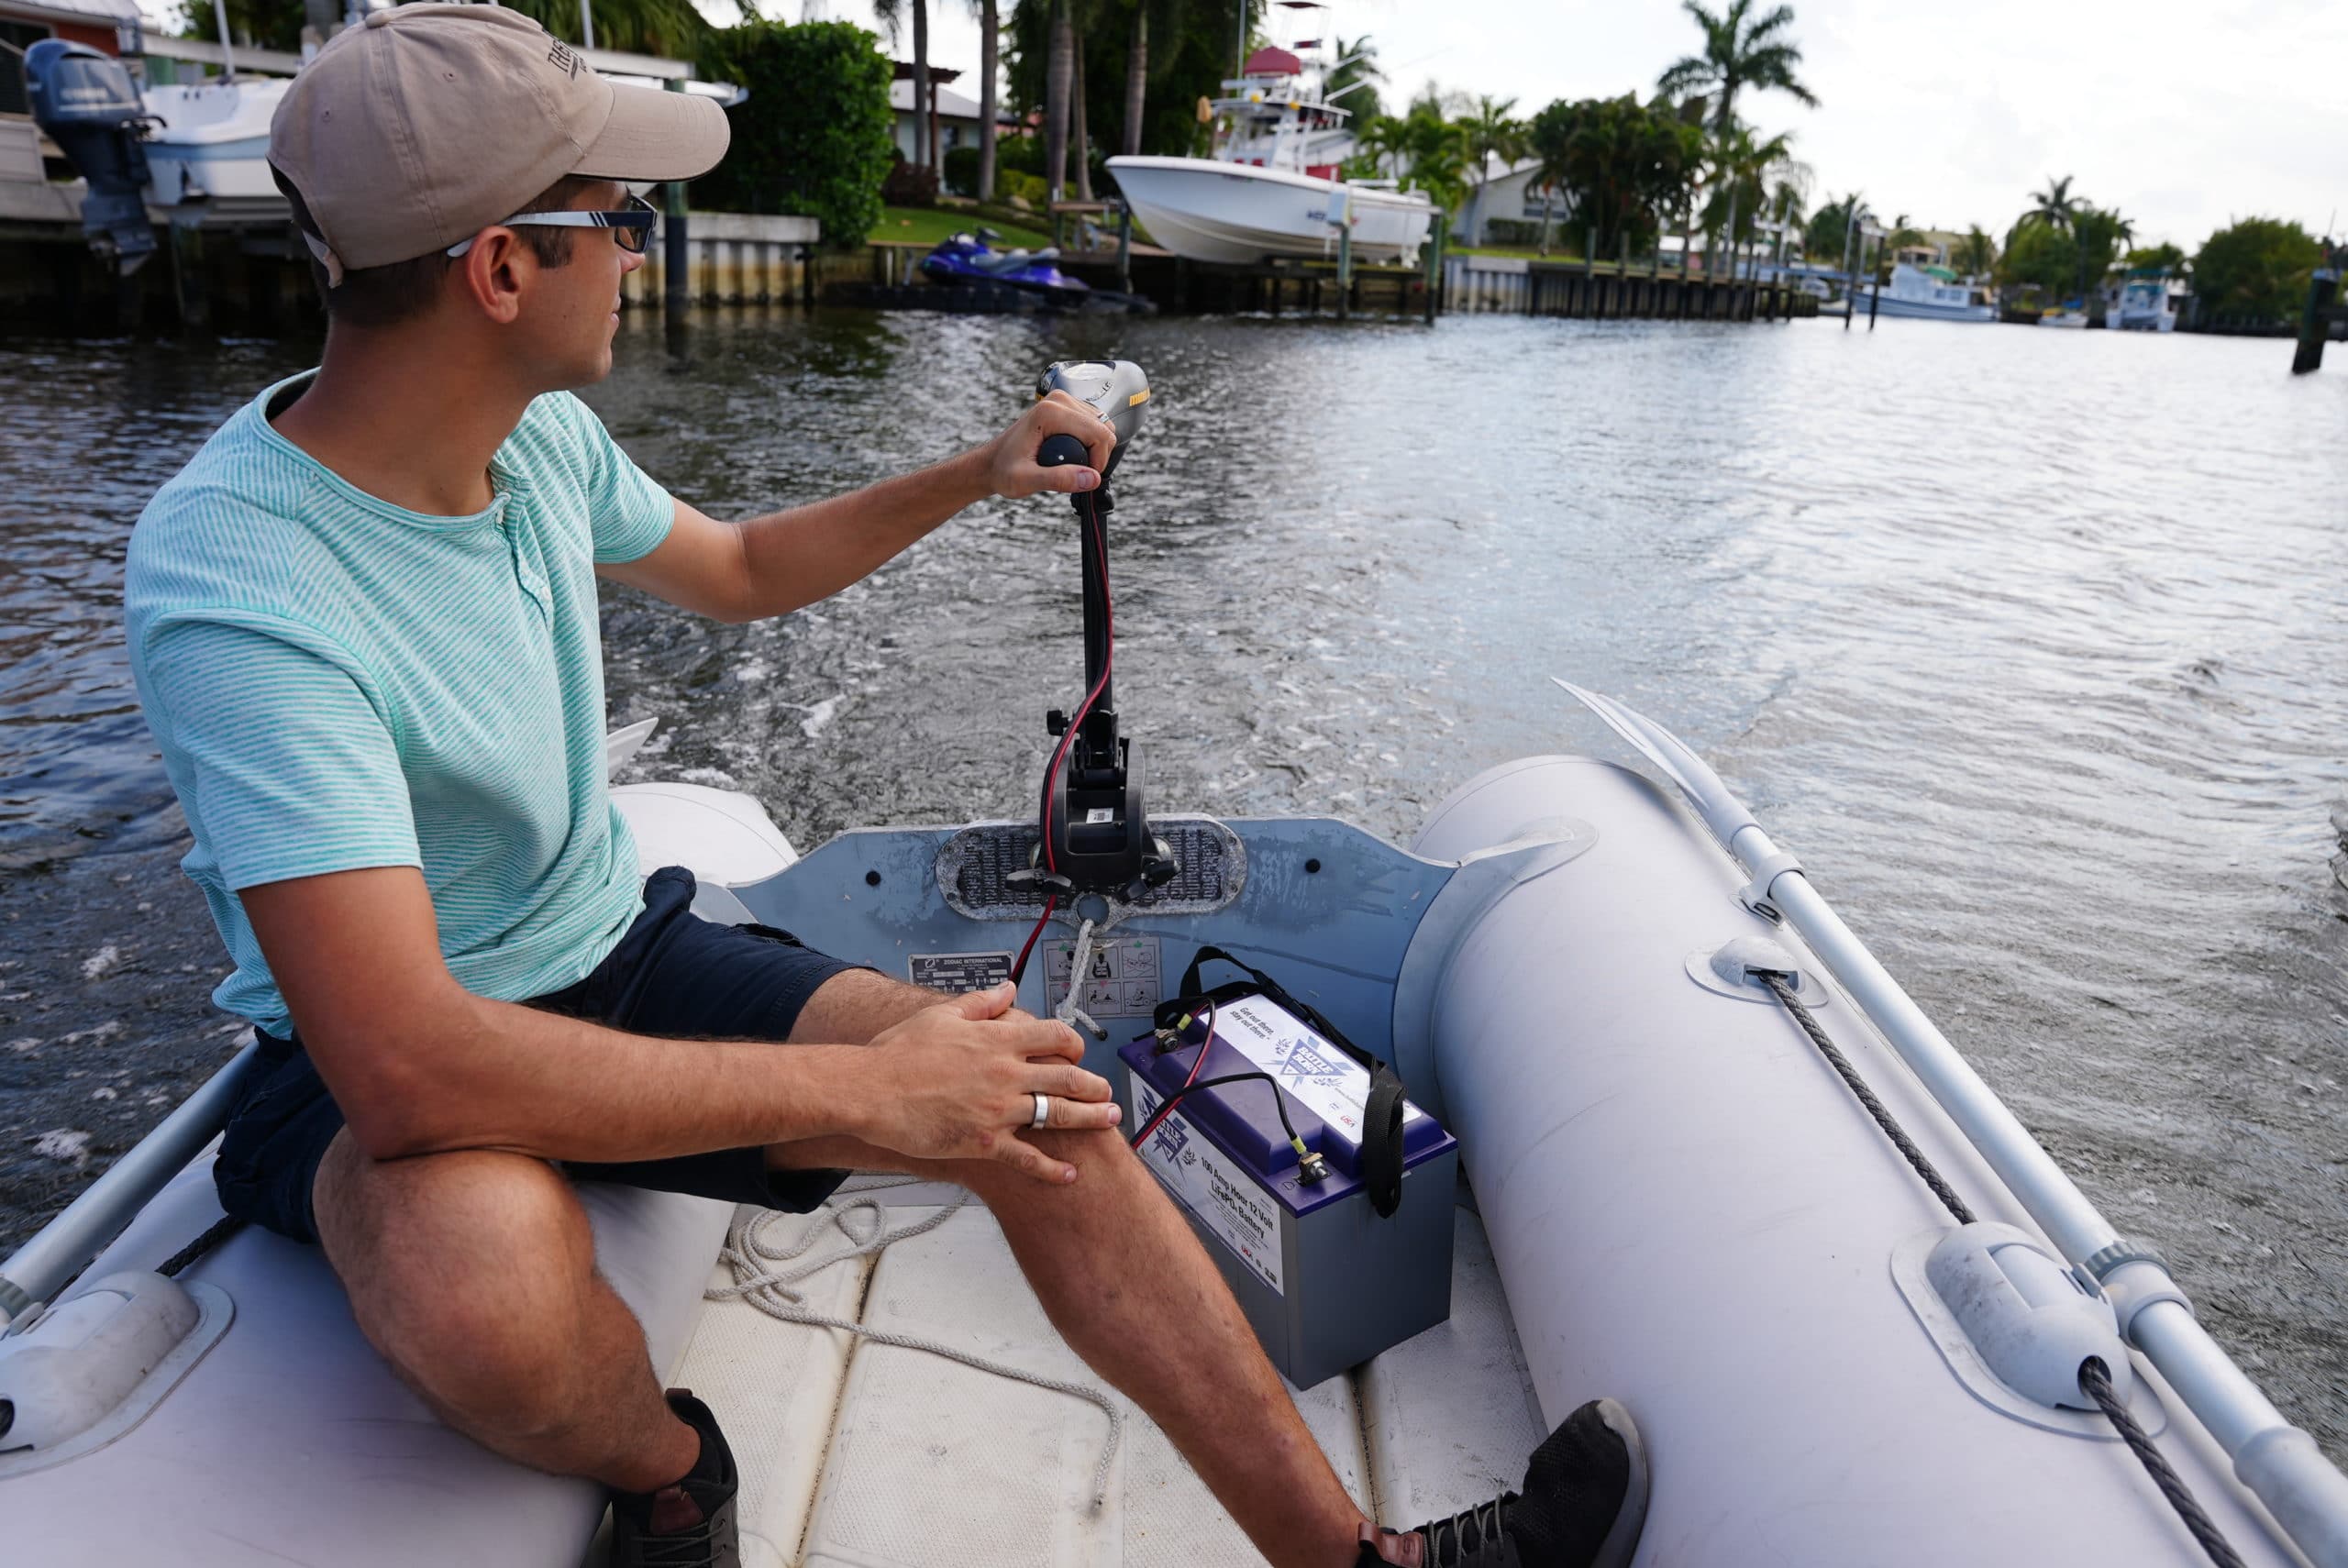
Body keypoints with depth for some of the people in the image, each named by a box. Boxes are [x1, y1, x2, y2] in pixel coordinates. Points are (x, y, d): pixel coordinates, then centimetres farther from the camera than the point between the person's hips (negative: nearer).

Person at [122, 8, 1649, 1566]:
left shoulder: (538, 433, -4)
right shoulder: (236, 592, -28)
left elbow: (738, 569, 18)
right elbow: (409, 1068, -35)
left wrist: (977, 476, 10)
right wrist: (862, 1089, -32)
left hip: (622, 955, 6)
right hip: (385, 1064, -5)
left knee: (1031, 1103, -15)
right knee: (489, 1283, -41)